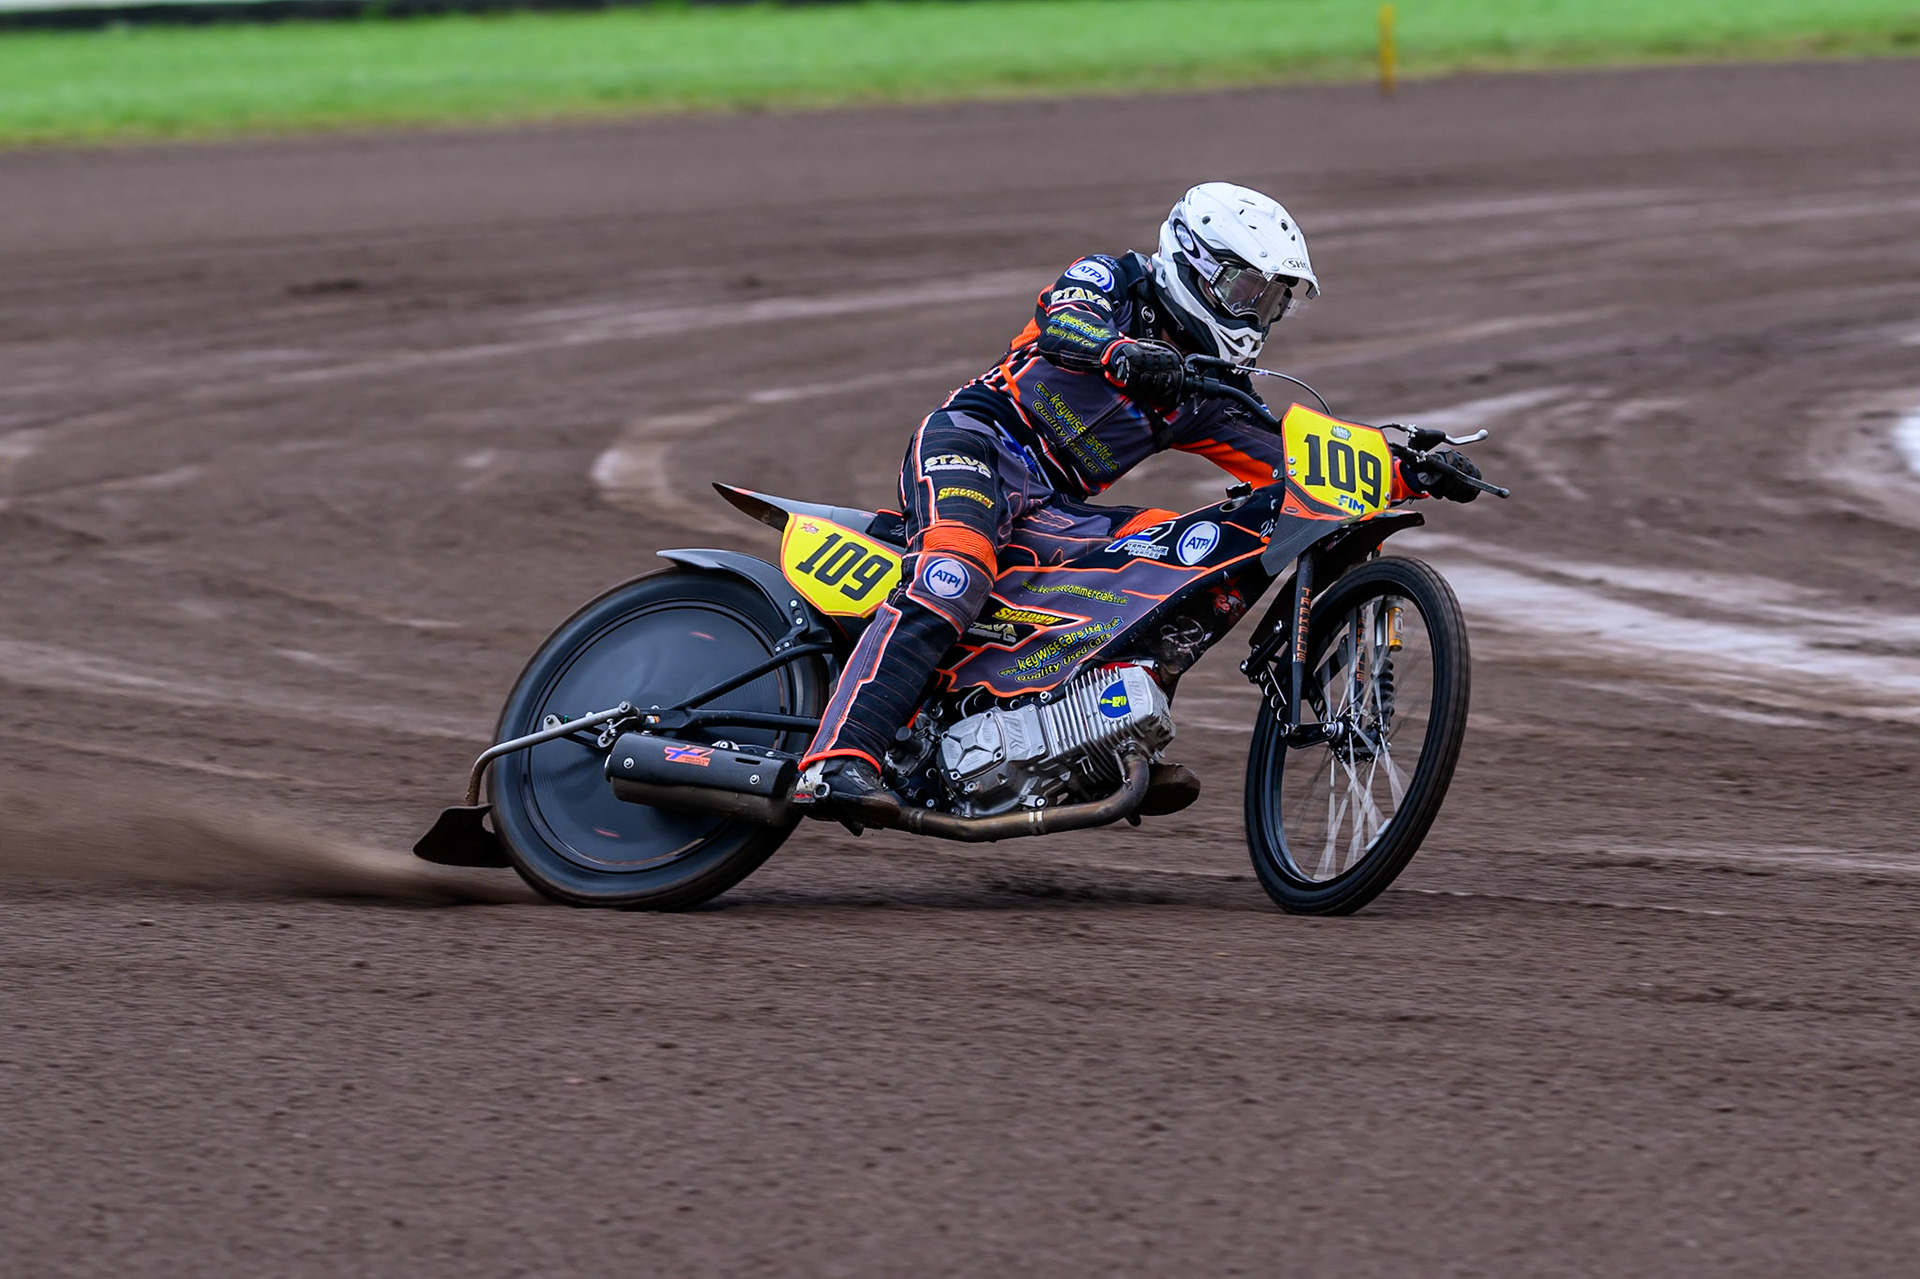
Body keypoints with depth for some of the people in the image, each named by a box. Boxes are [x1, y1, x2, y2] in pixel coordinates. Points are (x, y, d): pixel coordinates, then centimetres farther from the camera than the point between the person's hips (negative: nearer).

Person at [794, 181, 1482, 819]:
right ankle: (837, 762, -46)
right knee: (952, 579, -34)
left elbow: (1292, 464, 18)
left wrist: (1413, 473, 6)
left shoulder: (1209, 394, 21)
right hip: (972, 445, -7)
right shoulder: (1111, 280, 4)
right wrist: (1123, 355, -41)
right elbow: (1064, 324, -18)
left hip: (1050, 509, 7)